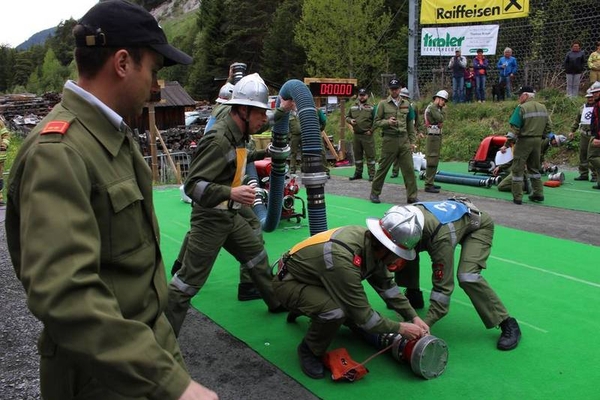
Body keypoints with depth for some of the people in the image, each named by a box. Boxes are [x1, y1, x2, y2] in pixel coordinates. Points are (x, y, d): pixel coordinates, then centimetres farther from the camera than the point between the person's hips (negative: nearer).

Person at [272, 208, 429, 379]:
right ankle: (309, 350, -3)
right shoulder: (342, 258, -38)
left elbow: (386, 285, 0)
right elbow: (363, 316, -29)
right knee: (335, 312, -32)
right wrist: (400, 328, -18)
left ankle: (301, 308, 30)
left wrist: (414, 317, -4)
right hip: (289, 282, -8)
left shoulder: (372, 242, -14)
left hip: (313, 278, 9)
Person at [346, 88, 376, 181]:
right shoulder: (353, 107, 10)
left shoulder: (371, 107, -3)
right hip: (356, 135, 5)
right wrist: (350, 120, -3)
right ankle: (358, 173, 23)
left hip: (367, 135, -4)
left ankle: (372, 174, 4)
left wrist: (371, 130, -10)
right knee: (357, 155, 12)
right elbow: (347, 117, 18)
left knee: (370, 155, -2)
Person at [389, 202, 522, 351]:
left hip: (478, 224, -6)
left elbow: (443, 286, -37)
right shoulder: (406, 217, -28)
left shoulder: (441, 237, -44)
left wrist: (423, 325, -38)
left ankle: (508, 325, -10)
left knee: (466, 276, -27)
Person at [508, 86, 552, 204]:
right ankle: (538, 193, 24)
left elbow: (515, 127, -19)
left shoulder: (521, 108, -14)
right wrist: (540, 135, 14)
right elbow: (549, 126, 8)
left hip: (524, 141, -7)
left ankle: (517, 197, 1)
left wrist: (516, 135, -3)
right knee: (534, 168, 21)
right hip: (538, 141, 7)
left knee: (518, 169, 1)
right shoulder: (543, 108, 7)